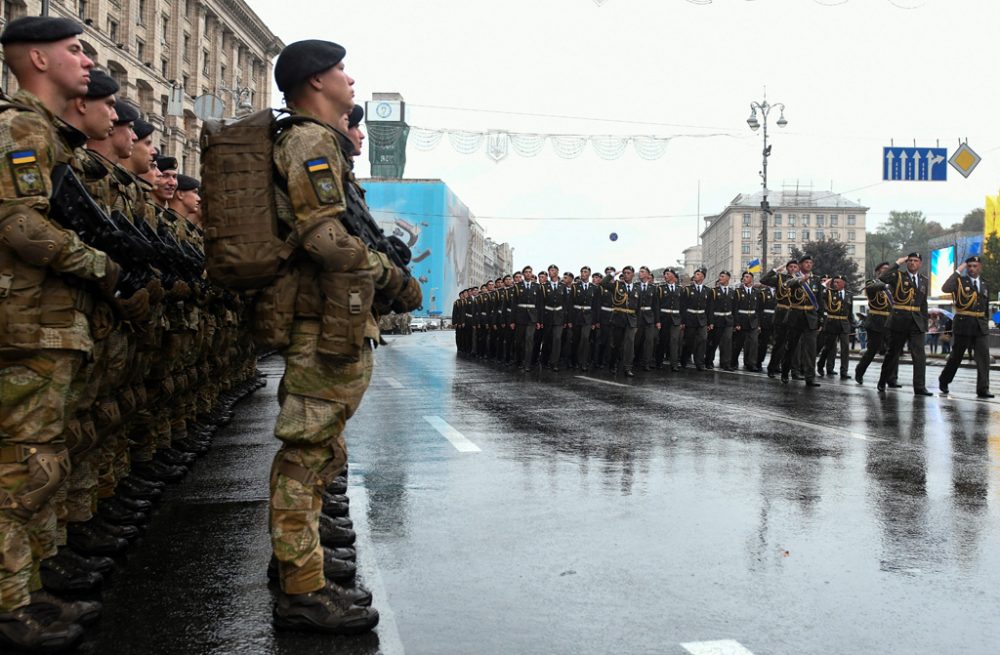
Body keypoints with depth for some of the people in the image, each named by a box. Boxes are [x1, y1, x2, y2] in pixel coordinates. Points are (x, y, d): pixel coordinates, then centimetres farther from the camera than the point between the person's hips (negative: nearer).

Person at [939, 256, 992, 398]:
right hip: (963, 325, -4)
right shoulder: (960, 281, -2)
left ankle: (983, 389, -4)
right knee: (956, 356, 6)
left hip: (981, 326, 4)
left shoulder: (984, 285, 13)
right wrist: (958, 271, -17)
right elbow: (945, 288, -22)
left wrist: (986, 323, 15)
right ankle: (943, 382, 24)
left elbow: (986, 308, 20)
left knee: (984, 357, -6)